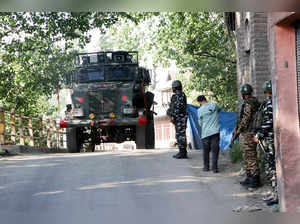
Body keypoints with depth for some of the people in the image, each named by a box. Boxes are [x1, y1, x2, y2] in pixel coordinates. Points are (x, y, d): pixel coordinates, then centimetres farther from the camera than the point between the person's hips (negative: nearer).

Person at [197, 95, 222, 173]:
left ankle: (206, 166, 19)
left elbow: (200, 123, 5)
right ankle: (214, 167, -4)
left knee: (206, 150, 12)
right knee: (215, 150, 0)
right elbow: (219, 109, 25)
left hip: (205, 132, -1)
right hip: (215, 131, 1)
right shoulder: (214, 105, 2)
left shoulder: (200, 110, -5)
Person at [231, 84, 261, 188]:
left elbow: (245, 120, -20)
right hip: (253, 133, 10)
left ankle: (255, 180, -6)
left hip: (248, 133, -10)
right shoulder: (256, 103, 15)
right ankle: (249, 178, 20)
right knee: (247, 157, 15)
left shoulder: (247, 104, -15)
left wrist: (237, 133, -12)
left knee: (250, 157, -7)